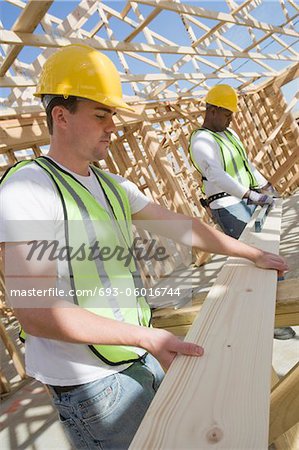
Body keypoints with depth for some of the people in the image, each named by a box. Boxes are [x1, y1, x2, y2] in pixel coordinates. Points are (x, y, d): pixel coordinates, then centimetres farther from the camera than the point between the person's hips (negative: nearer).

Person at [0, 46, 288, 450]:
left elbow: (181, 227, 9)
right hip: (91, 382, -7)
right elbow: (36, 313, -25)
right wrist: (145, 336, -26)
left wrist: (253, 254, 11)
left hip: (142, 356, 8)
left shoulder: (111, 185, 6)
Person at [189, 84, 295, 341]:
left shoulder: (229, 133, 18)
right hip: (226, 206, -9)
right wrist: (252, 195, -31)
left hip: (248, 200, 9)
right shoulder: (201, 141, -11)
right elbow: (216, 175, -26)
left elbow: (247, 164, 21)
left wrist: (265, 186, 10)